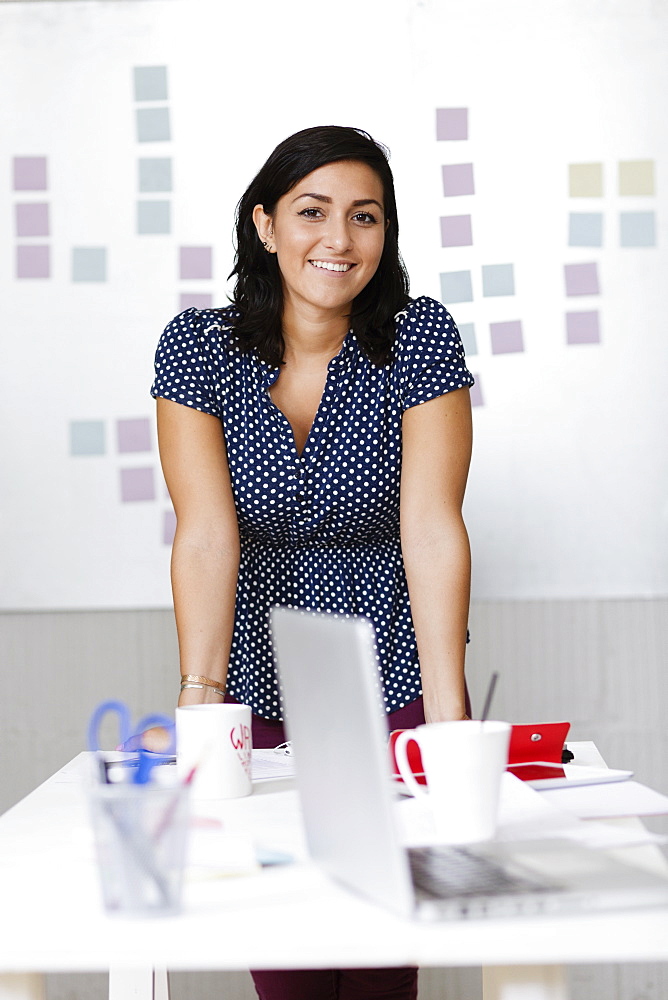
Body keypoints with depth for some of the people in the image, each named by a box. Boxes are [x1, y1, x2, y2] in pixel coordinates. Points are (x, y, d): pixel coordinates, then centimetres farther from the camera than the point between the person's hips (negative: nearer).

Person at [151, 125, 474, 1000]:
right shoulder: (197, 346, -8)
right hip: (257, 679, 1)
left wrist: (447, 722, -24)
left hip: (390, 682, 0)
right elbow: (207, 534, -16)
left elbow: (432, 530, -17)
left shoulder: (422, 339, -10)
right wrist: (199, 699, -27)